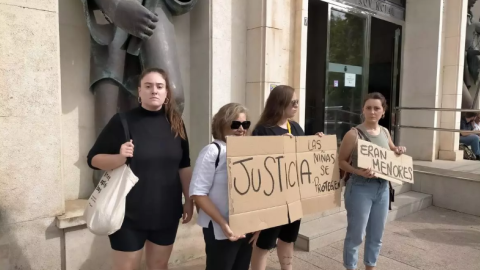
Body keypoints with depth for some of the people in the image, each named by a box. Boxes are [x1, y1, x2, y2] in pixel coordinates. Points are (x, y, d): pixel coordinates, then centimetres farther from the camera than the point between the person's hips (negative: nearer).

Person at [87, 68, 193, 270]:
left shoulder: (175, 123, 2)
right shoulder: (123, 121, -9)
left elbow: (184, 166, 8)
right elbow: (93, 159, -7)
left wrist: (189, 200, 7)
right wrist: (119, 157, -26)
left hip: (167, 211, 3)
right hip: (130, 212, -3)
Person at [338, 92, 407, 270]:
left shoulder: (385, 132, 6)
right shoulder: (353, 134, -13)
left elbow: (391, 152, 24)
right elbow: (341, 161, -11)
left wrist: (398, 151, 2)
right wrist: (358, 172, -26)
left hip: (382, 187, 6)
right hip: (360, 188, -6)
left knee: (377, 234, 18)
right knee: (356, 234, 4)